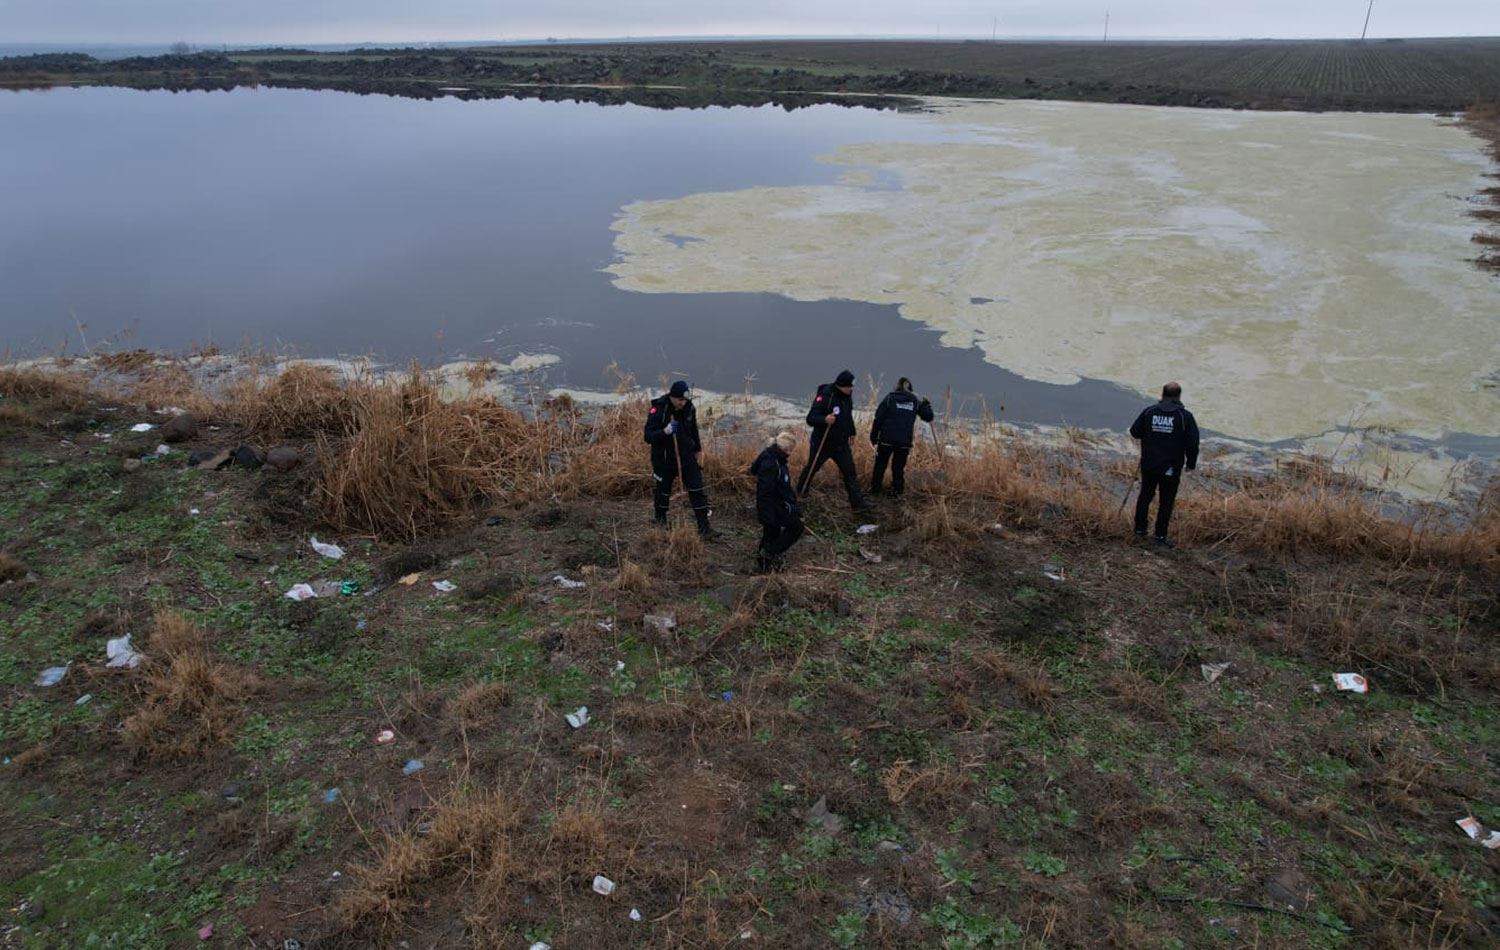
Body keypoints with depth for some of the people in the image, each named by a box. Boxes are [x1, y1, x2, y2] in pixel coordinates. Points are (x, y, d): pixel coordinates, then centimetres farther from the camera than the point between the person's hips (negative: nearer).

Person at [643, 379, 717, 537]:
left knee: (697, 491, -2)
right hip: (664, 459, -3)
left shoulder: (689, 408, -5)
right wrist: (666, 431, -40)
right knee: (663, 491, 13)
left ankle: (704, 527, 2)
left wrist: (697, 447, 25)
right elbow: (648, 436, -24)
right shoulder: (658, 410, -20)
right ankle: (660, 520, 38)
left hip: (687, 457, 4)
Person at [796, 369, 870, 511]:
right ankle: (801, 491, 40)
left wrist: (851, 432, 22)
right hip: (822, 442, -6)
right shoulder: (825, 397, -24)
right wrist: (824, 420, -45)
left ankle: (857, 502, 1)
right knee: (812, 468, 14)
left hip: (841, 443, 6)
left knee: (850, 471, -1)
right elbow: (810, 419, -28)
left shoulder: (847, 396, 1)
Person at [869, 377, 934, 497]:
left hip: (886, 439, -2)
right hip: (905, 441, 2)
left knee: (880, 465, 10)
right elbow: (928, 417, 9)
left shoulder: (889, 398, 0)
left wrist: (873, 436, 3)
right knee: (899, 467, 13)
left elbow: (878, 419, -3)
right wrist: (926, 404, 27)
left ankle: (875, 489, 13)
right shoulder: (915, 401, 6)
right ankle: (897, 491, 12)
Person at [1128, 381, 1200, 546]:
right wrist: (1191, 463, 4)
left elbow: (1134, 432, 3)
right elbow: (1192, 443, -9)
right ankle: (1160, 535, 7)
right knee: (1166, 501, 7)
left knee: (1145, 495, 18)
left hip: (1148, 464, 2)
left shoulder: (1149, 412, -4)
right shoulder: (1185, 416, -9)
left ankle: (1140, 529, 23)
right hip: (1171, 468, -2)